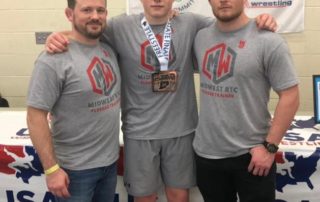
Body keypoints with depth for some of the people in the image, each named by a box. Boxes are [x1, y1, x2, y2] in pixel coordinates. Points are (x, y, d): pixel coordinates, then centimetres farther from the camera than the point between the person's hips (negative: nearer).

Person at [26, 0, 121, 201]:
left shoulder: (109, 49, 2)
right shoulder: (54, 60, -19)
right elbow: (35, 117, -18)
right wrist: (51, 169, -18)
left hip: (110, 160, 6)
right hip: (75, 168, -6)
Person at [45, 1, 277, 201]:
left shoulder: (191, 24, -1)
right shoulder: (121, 27, -6)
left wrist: (259, 21, -10)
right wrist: (58, 36, -18)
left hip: (181, 129, 2)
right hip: (140, 131, -1)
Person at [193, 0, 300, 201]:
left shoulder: (268, 41, -12)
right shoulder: (201, 37, 3)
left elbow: (290, 97, -12)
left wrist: (270, 146, -14)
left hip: (251, 154, -4)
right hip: (206, 153, 5)